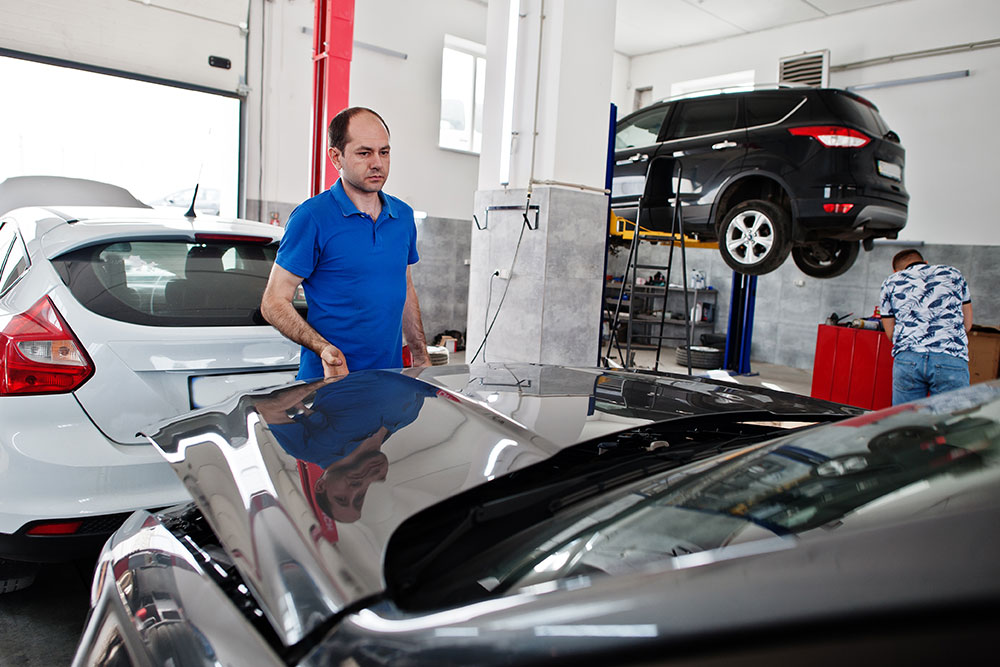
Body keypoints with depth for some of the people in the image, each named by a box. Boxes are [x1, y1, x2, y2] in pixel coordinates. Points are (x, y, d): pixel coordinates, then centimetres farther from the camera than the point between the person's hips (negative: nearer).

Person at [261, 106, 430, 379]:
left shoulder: (403, 215, 9)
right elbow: (273, 302, -10)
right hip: (330, 379, -5)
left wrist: (422, 358, 15)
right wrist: (324, 349, -24)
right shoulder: (311, 217, -10)